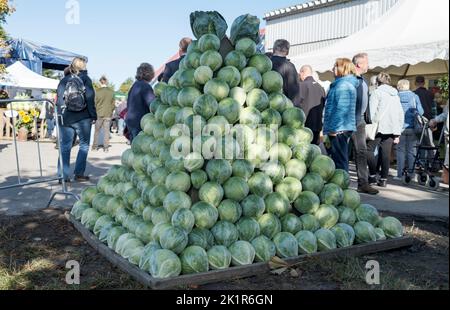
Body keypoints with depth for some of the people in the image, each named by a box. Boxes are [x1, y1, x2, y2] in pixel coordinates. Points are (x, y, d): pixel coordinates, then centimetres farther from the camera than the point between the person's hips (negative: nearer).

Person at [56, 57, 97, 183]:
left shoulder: (63, 81, 9)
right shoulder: (85, 79, -1)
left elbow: (59, 100, 7)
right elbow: (90, 99, -6)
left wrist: (60, 116, 11)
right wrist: (93, 116, -2)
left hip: (66, 119, 3)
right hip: (82, 118, -3)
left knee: (65, 147, 6)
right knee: (84, 145, 9)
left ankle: (63, 175, 5)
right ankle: (79, 174, 7)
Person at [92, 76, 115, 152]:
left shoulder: (97, 91, -8)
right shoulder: (111, 92, -3)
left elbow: (95, 103, -2)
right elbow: (113, 104, 3)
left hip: (99, 114, -1)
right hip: (108, 114, 1)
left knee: (97, 130, 11)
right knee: (106, 131, 6)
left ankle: (95, 146, 15)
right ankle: (106, 148, 7)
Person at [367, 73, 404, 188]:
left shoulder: (377, 92, 0)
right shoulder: (395, 95, 19)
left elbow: (371, 111, -10)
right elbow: (401, 114, 17)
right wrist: (398, 133, 19)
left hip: (379, 128, -5)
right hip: (391, 129, 5)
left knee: (371, 150, 5)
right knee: (386, 154, 5)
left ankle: (373, 176, 1)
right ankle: (384, 179, 7)